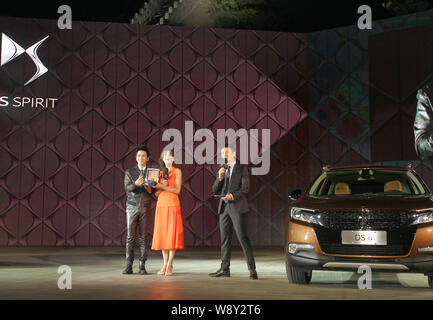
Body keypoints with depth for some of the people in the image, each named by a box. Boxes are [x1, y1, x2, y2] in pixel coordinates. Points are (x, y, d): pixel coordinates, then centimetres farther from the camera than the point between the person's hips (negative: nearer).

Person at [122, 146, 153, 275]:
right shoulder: (129, 172, 7)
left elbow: (155, 191, 10)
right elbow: (127, 189, -4)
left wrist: (150, 190, -12)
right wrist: (136, 184, -24)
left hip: (145, 207, 0)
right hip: (132, 206, 0)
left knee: (143, 237, 0)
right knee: (130, 237, -2)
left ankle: (142, 266, 4)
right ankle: (129, 266, 2)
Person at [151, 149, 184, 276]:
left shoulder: (177, 171, 4)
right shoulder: (160, 172, 16)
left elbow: (177, 190, -6)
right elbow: (157, 193, 13)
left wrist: (163, 187, -13)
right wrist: (160, 188, -7)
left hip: (172, 204, -4)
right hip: (161, 204, 4)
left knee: (172, 233, -7)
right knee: (162, 233, 2)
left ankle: (170, 265, -4)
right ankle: (165, 264, 8)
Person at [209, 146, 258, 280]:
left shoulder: (242, 169, 0)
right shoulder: (222, 170, 16)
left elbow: (245, 188, -8)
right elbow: (215, 190, 10)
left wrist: (232, 196, -22)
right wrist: (220, 177, -6)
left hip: (237, 207, -6)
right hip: (224, 207, 6)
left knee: (242, 237, -8)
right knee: (225, 238, 8)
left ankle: (252, 269, -5)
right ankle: (224, 269, 14)